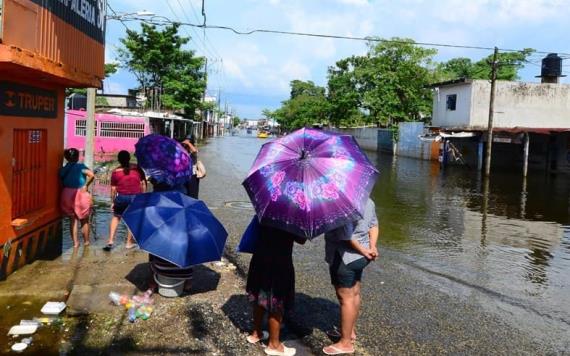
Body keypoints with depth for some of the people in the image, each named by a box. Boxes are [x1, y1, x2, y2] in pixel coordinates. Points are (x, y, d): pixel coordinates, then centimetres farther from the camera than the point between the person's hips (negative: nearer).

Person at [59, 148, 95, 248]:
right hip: (81, 194, -3)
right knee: (84, 220, 13)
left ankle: (75, 242, 12)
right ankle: (86, 241, 23)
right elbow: (92, 175, -23)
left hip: (67, 195, 3)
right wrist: (86, 185, -12)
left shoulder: (63, 170, 4)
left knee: (73, 220, 13)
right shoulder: (80, 167, -9)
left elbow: (61, 183, 4)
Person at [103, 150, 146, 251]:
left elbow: (113, 189, 0)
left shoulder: (116, 172, -3)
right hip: (136, 197, 0)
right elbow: (143, 183, 1)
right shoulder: (137, 168, -2)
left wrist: (113, 202, 9)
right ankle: (129, 242, 22)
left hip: (121, 197, 0)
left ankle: (111, 240, 13)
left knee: (116, 217, 20)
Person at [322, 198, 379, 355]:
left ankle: (346, 342, 9)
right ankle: (350, 331, 34)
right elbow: (374, 225, 8)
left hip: (344, 257, -9)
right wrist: (372, 247, -1)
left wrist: (364, 251, -15)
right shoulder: (367, 201, 6)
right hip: (359, 256, 9)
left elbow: (346, 235, -25)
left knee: (346, 298, -1)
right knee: (354, 294, 19)